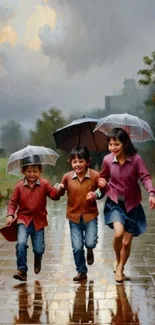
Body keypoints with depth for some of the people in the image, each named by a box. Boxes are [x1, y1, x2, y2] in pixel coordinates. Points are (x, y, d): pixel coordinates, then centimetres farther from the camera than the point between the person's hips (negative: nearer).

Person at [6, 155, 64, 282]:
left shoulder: (44, 184, -3)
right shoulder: (19, 186, -3)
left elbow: (54, 195, -11)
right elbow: (13, 202, 3)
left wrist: (59, 190, -32)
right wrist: (10, 215, -10)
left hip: (39, 220, 1)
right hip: (23, 219, 0)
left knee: (38, 249, 5)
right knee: (21, 243, -22)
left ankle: (38, 259, 43)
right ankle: (22, 270, -10)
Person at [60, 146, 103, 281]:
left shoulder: (95, 175, -11)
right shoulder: (67, 177, -7)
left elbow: (101, 191, 1)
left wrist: (96, 195, -18)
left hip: (90, 214, -1)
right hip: (74, 215, 1)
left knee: (90, 242, -11)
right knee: (77, 247, 3)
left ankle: (90, 251, 29)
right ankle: (81, 272, 24)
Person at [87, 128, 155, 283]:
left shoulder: (136, 159, -17)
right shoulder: (107, 160, -8)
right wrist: (103, 184, -13)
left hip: (132, 204, 0)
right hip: (114, 202, 0)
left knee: (127, 242, 6)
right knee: (118, 233, -24)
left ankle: (120, 268, 33)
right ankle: (117, 259, 8)